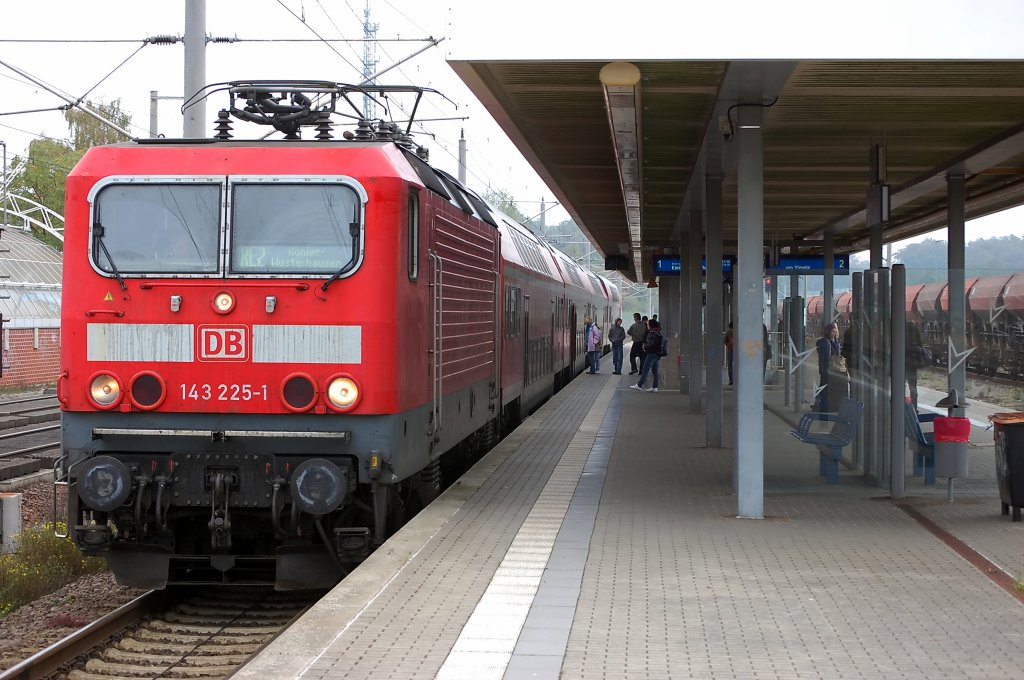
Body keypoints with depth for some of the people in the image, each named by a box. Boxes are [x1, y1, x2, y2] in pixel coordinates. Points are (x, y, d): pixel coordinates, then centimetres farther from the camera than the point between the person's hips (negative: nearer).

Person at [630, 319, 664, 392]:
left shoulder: (652, 333, -16)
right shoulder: (659, 332, 13)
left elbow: (650, 344, -22)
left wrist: (645, 347, -1)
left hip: (652, 353, -9)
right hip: (658, 354, 9)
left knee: (645, 370, -5)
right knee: (655, 371, 9)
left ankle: (639, 385, -3)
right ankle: (654, 387, 8)